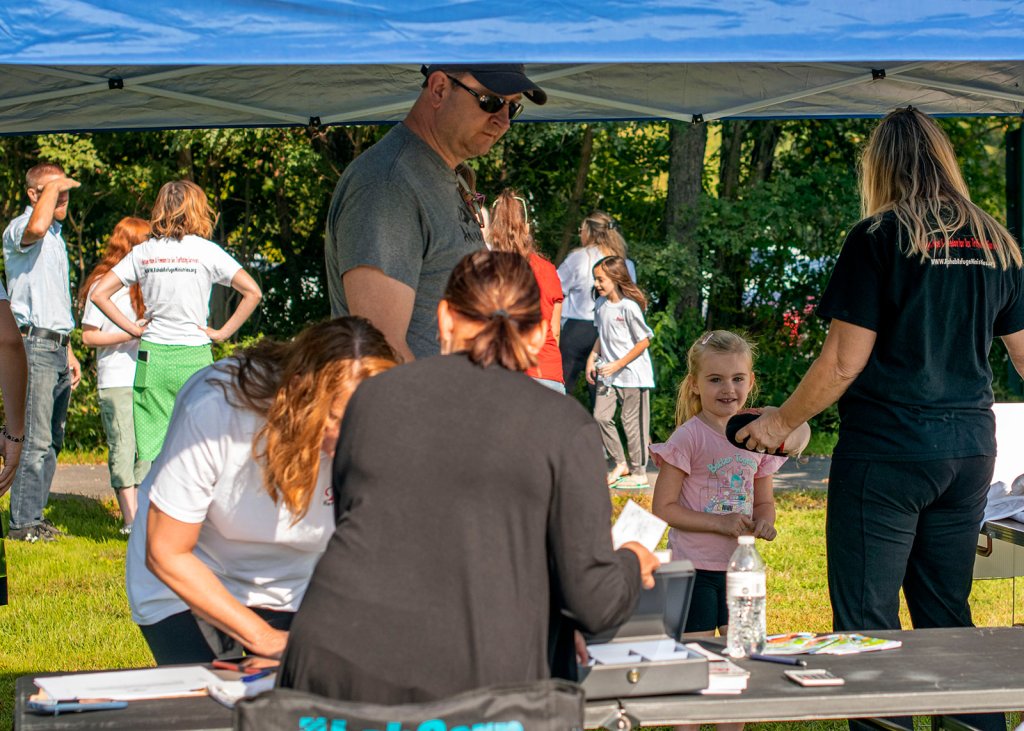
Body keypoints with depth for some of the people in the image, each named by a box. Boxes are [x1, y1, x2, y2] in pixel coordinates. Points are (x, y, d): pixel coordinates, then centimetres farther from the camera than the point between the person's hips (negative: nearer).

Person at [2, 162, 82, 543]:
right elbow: (36, 227, -35)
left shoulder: (56, 237, 22)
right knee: (36, 439, -10)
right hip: (35, 344, -9)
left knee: (52, 439, 10)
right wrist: (52, 186, -20)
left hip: (57, 347, 9)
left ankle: (34, 516, 15)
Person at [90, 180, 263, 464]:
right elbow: (253, 292, -8)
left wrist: (133, 329, 6)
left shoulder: (143, 252, 5)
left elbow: (99, 294, 4)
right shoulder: (206, 251, -3)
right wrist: (222, 333, -2)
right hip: (194, 355, -2)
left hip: (152, 356, 2)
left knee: (152, 449, 3)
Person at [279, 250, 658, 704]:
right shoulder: (565, 426, 5)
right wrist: (632, 562, 27)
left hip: (334, 662, 3)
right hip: (471, 680, -3)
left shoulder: (373, 395, 14)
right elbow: (595, 603, 4)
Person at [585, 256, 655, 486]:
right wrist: (592, 358, 8)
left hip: (633, 373, -7)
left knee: (632, 421, 0)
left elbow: (644, 341, -13)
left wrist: (619, 364, -15)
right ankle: (619, 463, 15)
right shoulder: (601, 304, 6)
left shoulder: (629, 307, -17)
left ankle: (638, 472, 11)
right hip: (607, 373, 7)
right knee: (601, 416, -1)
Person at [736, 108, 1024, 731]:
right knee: (948, 617, 16)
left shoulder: (880, 239, -8)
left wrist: (782, 422, 3)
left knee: (868, 622, 0)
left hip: (887, 448, -6)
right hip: (970, 449, 6)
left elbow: (844, 362, -10)